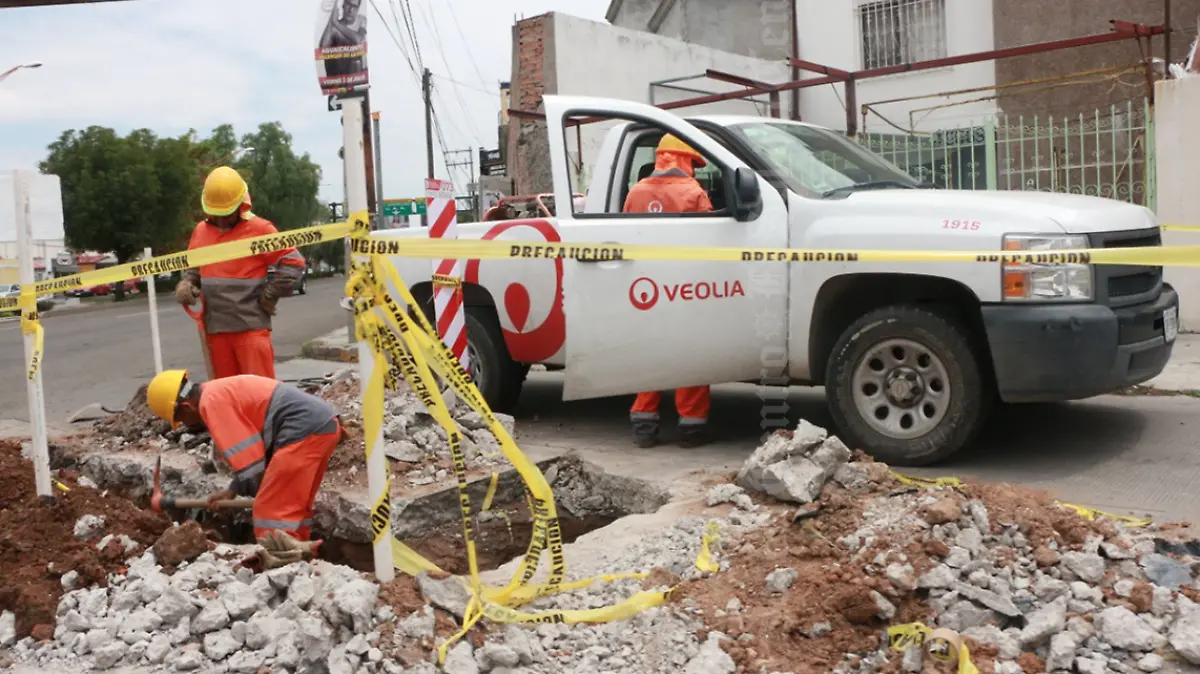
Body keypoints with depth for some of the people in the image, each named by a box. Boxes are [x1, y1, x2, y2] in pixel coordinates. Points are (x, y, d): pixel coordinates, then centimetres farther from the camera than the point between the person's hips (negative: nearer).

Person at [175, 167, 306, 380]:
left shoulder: (259, 229, -5)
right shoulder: (200, 232, 11)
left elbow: (293, 262, -7)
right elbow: (192, 267, 25)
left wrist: (269, 296, -8)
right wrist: (186, 286, 4)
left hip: (251, 325, -5)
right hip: (215, 327, 6)